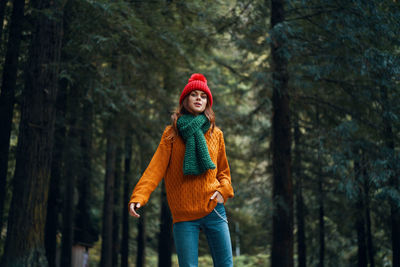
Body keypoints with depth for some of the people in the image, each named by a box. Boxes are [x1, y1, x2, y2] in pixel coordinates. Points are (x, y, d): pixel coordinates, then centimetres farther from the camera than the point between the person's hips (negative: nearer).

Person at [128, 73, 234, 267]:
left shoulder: (216, 134, 11)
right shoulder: (172, 133, 4)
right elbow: (156, 168, -6)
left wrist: (223, 191, -2)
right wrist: (139, 196, -20)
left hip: (213, 210, 2)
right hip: (184, 215, -2)